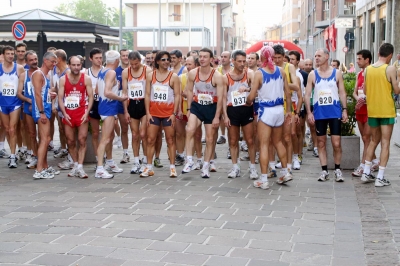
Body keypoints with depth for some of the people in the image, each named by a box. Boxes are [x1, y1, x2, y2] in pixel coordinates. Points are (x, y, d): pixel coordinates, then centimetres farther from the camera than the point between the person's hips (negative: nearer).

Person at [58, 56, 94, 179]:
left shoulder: (86, 78, -2)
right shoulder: (63, 79, 2)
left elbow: (90, 97, -2)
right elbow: (60, 98, 1)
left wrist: (87, 113, -13)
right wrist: (64, 113, -10)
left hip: (82, 112, -2)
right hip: (68, 113, 2)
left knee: (82, 140, -7)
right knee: (70, 142, 8)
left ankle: (80, 167, -7)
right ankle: (75, 165, 20)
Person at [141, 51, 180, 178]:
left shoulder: (173, 76, 0)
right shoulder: (150, 75, 6)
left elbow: (177, 96, -3)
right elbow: (147, 95, 5)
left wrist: (174, 113, -10)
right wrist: (147, 113, -3)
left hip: (168, 113, -2)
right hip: (153, 112, 2)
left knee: (170, 140, 3)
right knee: (150, 140, 2)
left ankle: (172, 167, 8)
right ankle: (149, 168, 9)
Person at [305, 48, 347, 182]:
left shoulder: (337, 73, 3)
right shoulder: (312, 74, 3)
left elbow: (342, 93, 5)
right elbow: (307, 94, 3)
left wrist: (344, 110, -3)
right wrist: (309, 112, -6)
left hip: (335, 112, -1)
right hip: (319, 113, 1)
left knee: (336, 143, -3)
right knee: (321, 143, 6)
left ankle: (337, 170, 12)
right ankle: (324, 170, 14)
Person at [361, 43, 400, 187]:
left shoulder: (368, 69, 4)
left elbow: (365, 91, 9)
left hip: (372, 110, 5)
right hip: (387, 110, -5)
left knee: (374, 141, 18)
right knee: (385, 143, 0)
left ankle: (366, 173, 18)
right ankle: (380, 178, -2)